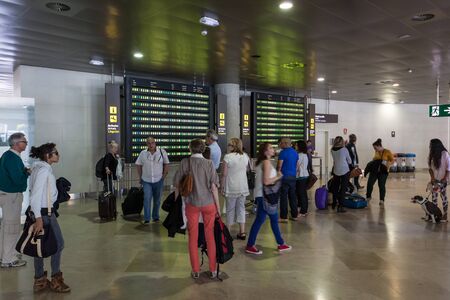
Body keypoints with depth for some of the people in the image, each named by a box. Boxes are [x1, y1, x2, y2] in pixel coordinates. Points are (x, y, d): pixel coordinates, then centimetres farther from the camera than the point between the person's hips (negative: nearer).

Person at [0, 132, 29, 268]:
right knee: (12, 227, 0)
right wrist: (28, 173, -11)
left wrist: (24, 170, -2)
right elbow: (18, 179, -28)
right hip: (11, 196, -11)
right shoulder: (13, 158, -22)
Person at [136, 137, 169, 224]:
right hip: (146, 181, 0)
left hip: (158, 180, 0)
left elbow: (166, 164, 0)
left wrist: (164, 175, -3)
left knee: (157, 200, 11)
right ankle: (146, 219, 3)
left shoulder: (162, 152, -6)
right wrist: (141, 177, 3)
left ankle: (156, 217, 27)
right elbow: (138, 165, 5)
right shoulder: (143, 153, -2)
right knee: (147, 199, -5)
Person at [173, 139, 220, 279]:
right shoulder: (209, 164, -5)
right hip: (208, 203, 0)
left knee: (193, 237, 11)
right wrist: (218, 207, 1)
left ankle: (195, 271, 20)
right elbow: (213, 187, -7)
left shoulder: (185, 162, -4)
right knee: (210, 236, 12)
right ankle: (213, 270, 20)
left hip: (191, 204, 0)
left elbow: (177, 184, -1)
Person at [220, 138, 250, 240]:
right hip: (243, 187, 4)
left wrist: (222, 186, -2)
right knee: (241, 208, 12)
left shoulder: (228, 157, -13)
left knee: (230, 209, 7)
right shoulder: (245, 156, 2)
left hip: (231, 187, -4)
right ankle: (242, 232, 14)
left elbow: (224, 174, -11)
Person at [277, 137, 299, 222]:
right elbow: (297, 165, 17)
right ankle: (294, 215, 17)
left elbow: (279, 166, -12)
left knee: (283, 197, -2)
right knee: (293, 196, 12)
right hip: (293, 177, 7)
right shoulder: (295, 152, 12)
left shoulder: (283, 152, -11)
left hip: (284, 177, -7)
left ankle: (283, 217, 0)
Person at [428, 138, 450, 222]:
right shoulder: (431, 155, -1)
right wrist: (432, 177, -10)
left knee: (443, 196, 2)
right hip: (434, 179, 5)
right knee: (434, 196, 8)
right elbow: (430, 167, 1)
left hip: (442, 179, -5)